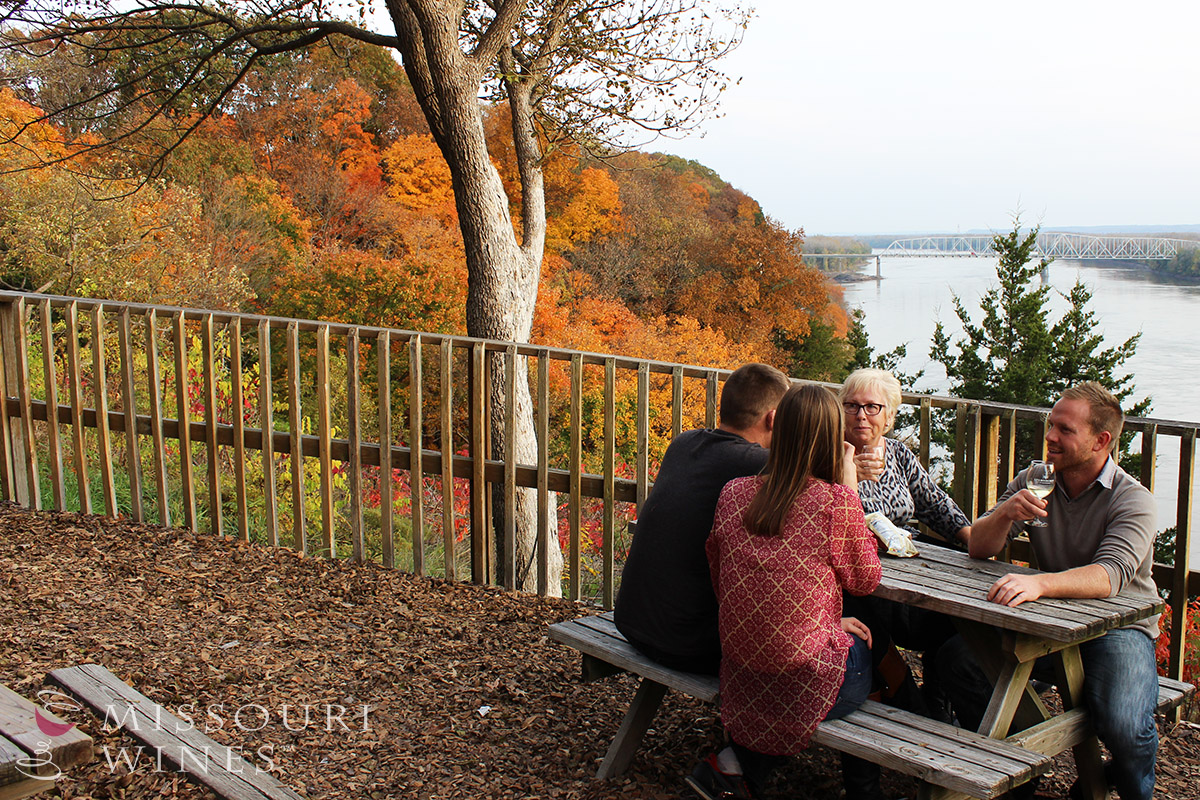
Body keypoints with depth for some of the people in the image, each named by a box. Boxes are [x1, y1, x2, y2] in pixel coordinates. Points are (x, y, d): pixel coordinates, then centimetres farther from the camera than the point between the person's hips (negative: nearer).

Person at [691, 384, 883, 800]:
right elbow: (865, 580, 1)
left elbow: (720, 575, 8)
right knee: (870, 646, 25)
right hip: (805, 684, -4)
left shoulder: (733, 492, -2)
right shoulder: (836, 501, -15)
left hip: (739, 676, 4)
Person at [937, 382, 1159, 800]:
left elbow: (1110, 576, -31)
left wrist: (1038, 583, -50)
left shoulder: (1132, 500, -14)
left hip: (1120, 626, -4)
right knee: (957, 656, -17)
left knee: (1123, 727, -30)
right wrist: (1006, 514, -22)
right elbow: (979, 549, 0)